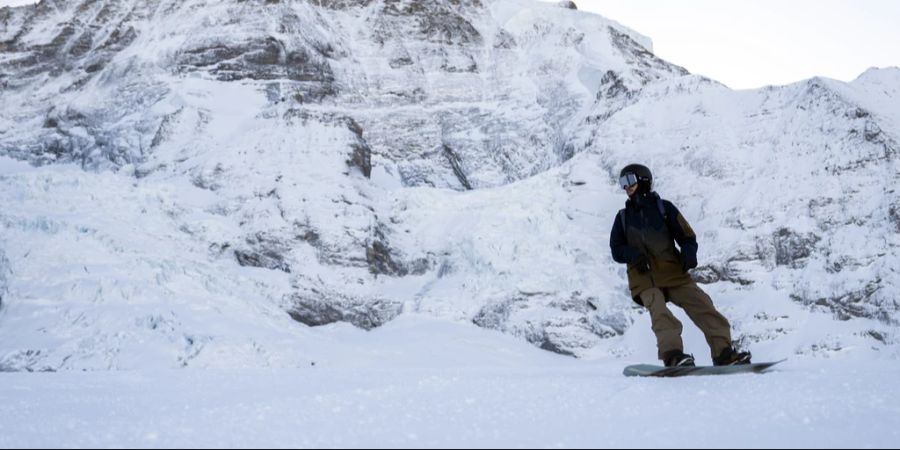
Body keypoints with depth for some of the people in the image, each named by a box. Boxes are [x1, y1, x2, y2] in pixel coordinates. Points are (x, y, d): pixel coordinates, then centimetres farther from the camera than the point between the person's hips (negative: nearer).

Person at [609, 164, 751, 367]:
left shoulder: (664, 207, 11)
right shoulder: (623, 216, 17)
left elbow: (687, 236, 9)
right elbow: (616, 249, 14)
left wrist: (688, 254, -14)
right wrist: (632, 255, -9)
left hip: (673, 272, 0)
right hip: (644, 277, 0)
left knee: (702, 304, -14)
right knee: (659, 311, -27)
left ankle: (723, 352, -15)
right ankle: (672, 354, -39)